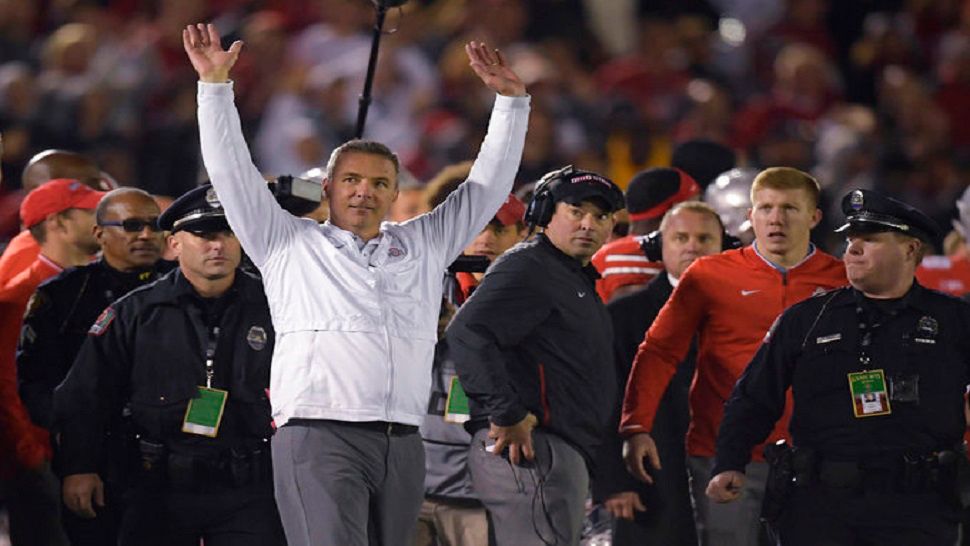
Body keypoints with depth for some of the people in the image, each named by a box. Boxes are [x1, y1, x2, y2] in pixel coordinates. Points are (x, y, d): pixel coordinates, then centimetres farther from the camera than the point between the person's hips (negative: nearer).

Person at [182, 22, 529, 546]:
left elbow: (488, 186, 26)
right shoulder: (289, 244, 14)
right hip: (318, 439, -4)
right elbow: (232, 171, 9)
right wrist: (215, 83, 3)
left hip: (402, 444, 4)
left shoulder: (424, 246, 23)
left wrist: (510, 100, 22)